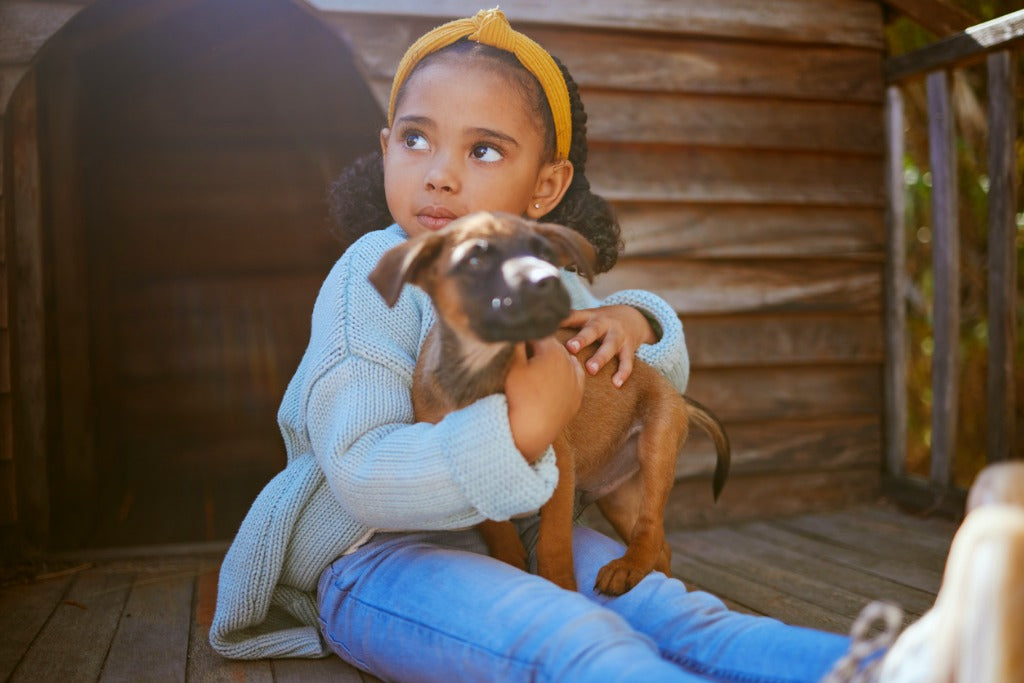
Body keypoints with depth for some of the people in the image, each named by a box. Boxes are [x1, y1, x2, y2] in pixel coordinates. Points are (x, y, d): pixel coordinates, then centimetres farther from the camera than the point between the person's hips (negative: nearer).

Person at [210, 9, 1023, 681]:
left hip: (513, 531, 7)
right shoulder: (375, 279, -16)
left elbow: (667, 379, 17)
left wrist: (637, 322, -8)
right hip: (371, 556, -7)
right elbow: (361, 475, -26)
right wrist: (519, 426, -37)